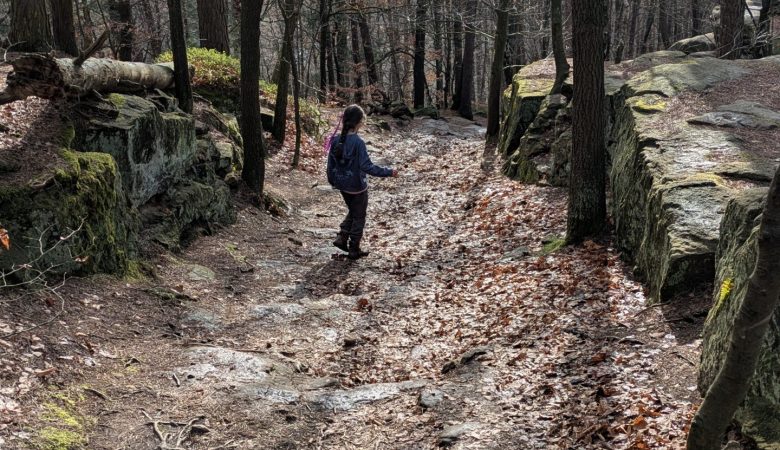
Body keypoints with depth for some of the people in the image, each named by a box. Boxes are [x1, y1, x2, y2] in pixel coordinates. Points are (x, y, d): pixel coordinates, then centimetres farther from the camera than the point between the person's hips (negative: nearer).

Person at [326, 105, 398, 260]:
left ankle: (342, 238, 19)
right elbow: (367, 166, -28)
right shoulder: (358, 142, -24)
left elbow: (331, 163, 5)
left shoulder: (336, 141, -5)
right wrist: (388, 172, -21)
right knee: (359, 217, 12)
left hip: (343, 185, 6)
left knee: (352, 212, 29)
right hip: (357, 186, -6)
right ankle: (354, 250, 21)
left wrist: (331, 180, 21)